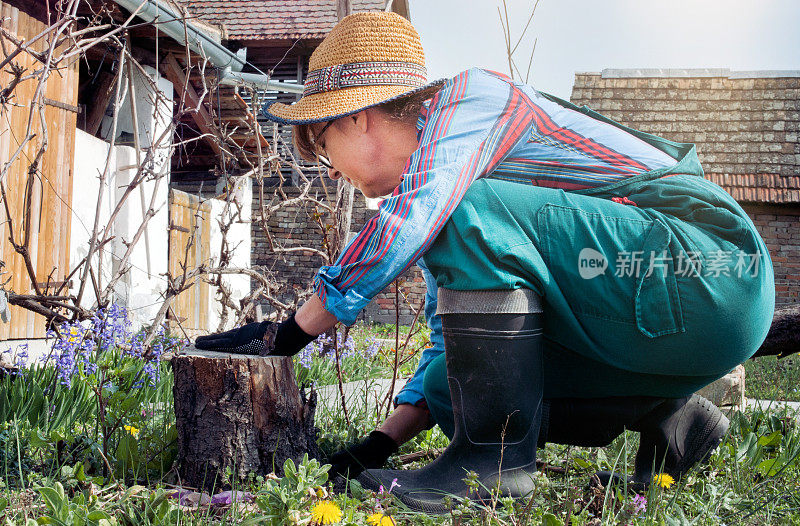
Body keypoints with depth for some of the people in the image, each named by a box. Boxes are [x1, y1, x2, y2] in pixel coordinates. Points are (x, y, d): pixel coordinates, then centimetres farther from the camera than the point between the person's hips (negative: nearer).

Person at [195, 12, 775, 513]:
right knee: (449, 386, 5)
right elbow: (454, 337, 20)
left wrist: (289, 333, -15)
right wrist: (382, 442, 11)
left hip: (712, 271, -9)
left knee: (471, 217, -23)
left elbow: (404, 225, -23)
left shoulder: (472, 95, -7)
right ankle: (665, 415, 6)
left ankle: (498, 457, -16)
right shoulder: (441, 208, 18)